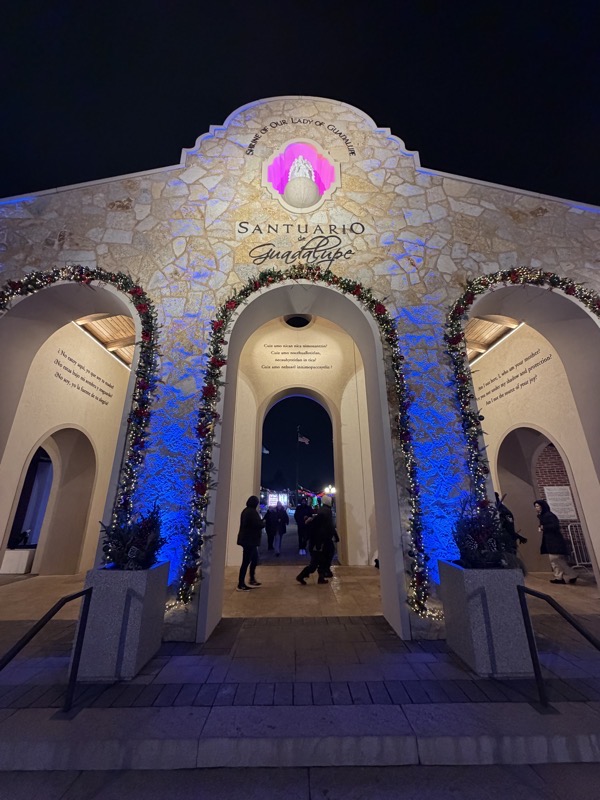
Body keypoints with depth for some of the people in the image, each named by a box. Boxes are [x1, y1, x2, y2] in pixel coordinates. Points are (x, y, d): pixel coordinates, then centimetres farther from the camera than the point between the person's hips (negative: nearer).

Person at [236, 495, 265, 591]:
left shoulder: (246, 510, 13)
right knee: (246, 562, -3)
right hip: (250, 540, -10)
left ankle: (252, 580, 28)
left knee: (254, 559, 19)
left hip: (246, 539, 10)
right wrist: (263, 522, -4)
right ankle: (240, 585, 4)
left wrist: (260, 522, 7)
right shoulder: (252, 512, -18)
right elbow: (258, 524, -25)